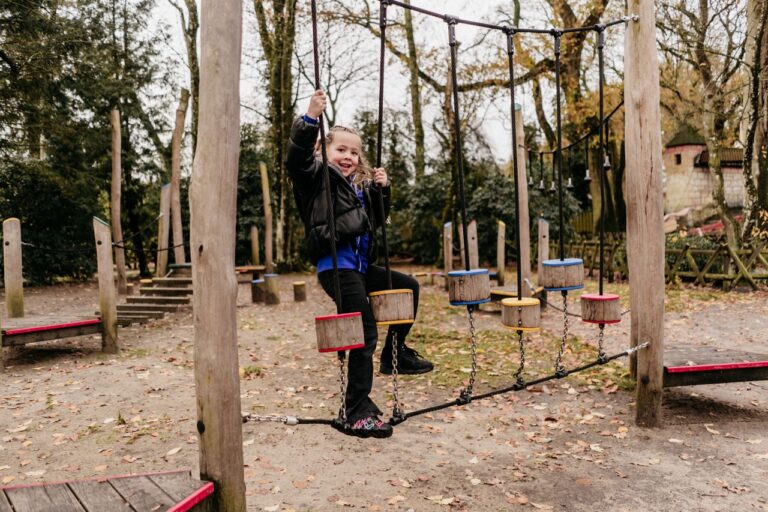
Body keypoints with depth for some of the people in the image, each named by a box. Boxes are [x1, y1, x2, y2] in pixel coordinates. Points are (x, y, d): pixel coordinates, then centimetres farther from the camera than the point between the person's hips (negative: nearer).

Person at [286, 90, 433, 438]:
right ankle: (358, 412, -2)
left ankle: (395, 353, 30)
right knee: (365, 334, -11)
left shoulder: (360, 185, 21)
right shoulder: (318, 175, -1)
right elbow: (295, 157, -20)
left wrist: (381, 190, 10)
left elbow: (376, 220, 24)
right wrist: (310, 119, -31)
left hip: (360, 265, 9)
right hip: (336, 266, -9)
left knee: (409, 286, 21)